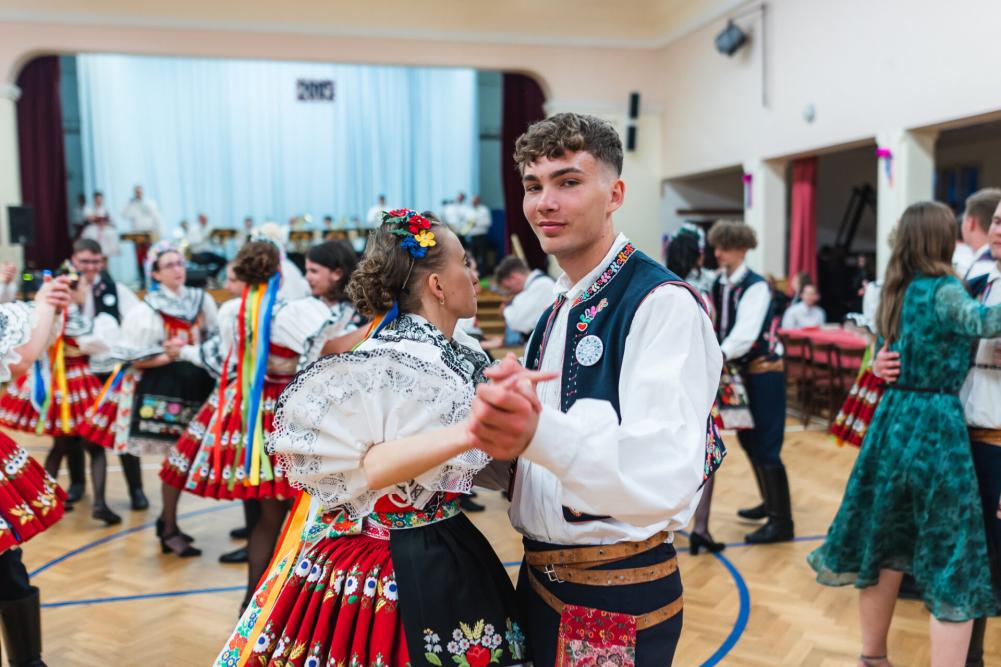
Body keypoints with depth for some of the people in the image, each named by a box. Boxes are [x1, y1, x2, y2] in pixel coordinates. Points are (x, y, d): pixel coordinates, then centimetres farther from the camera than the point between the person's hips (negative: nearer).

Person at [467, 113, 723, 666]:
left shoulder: (664, 303, -18)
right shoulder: (556, 314, 8)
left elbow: (666, 478, -31)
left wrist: (539, 433, -47)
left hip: (618, 599, -7)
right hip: (540, 578, 8)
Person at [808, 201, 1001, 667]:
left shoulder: (898, 290, 11)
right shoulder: (941, 290, -12)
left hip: (893, 419, 8)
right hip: (935, 427, -8)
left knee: (886, 546, 16)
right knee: (952, 563, 1)